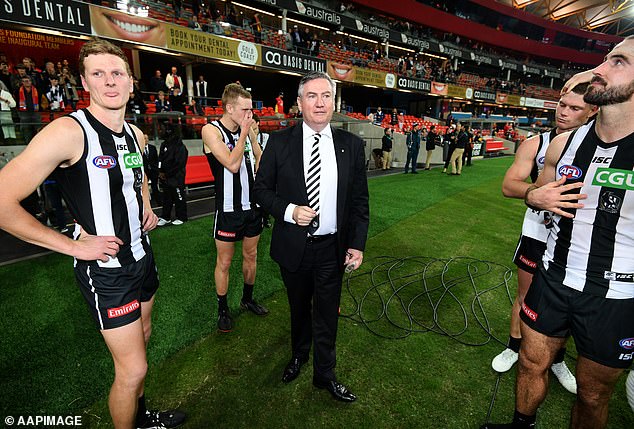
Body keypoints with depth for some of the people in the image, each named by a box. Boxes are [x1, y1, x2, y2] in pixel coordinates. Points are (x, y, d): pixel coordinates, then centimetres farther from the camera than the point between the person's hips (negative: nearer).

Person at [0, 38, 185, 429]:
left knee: (142, 336, 24)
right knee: (133, 368, 1)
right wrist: (74, 246, -19)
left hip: (142, 254, 8)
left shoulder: (135, 134, 4)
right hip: (106, 268, -8)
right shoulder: (69, 131, -19)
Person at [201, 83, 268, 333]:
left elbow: (260, 156, 20)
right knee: (224, 262, 7)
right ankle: (222, 310, 27)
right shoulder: (211, 130, -12)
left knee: (251, 256, 17)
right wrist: (244, 133, -16)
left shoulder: (247, 129, 5)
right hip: (229, 209, -6)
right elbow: (232, 164, -24)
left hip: (252, 205, 6)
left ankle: (247, 299, 38)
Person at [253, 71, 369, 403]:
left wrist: (357, 244, -4)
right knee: (299, 307, 22)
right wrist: (289, 211, -19)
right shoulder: (279, 142, -6)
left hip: (332, 249, 0)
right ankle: (299, 354, 52)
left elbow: (359, 200, 1)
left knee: (326, 314, 14)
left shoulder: (351, 145, -3)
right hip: (293, 247, 0)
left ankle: (324, 374, 39)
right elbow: (262, 189, -1)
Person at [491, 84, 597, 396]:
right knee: (525, 296, 13)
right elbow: (508, 186, -15)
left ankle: (557, 360, 38)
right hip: (537, 233, 0)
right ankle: (514, 348, 34)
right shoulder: (535, 144, -5)